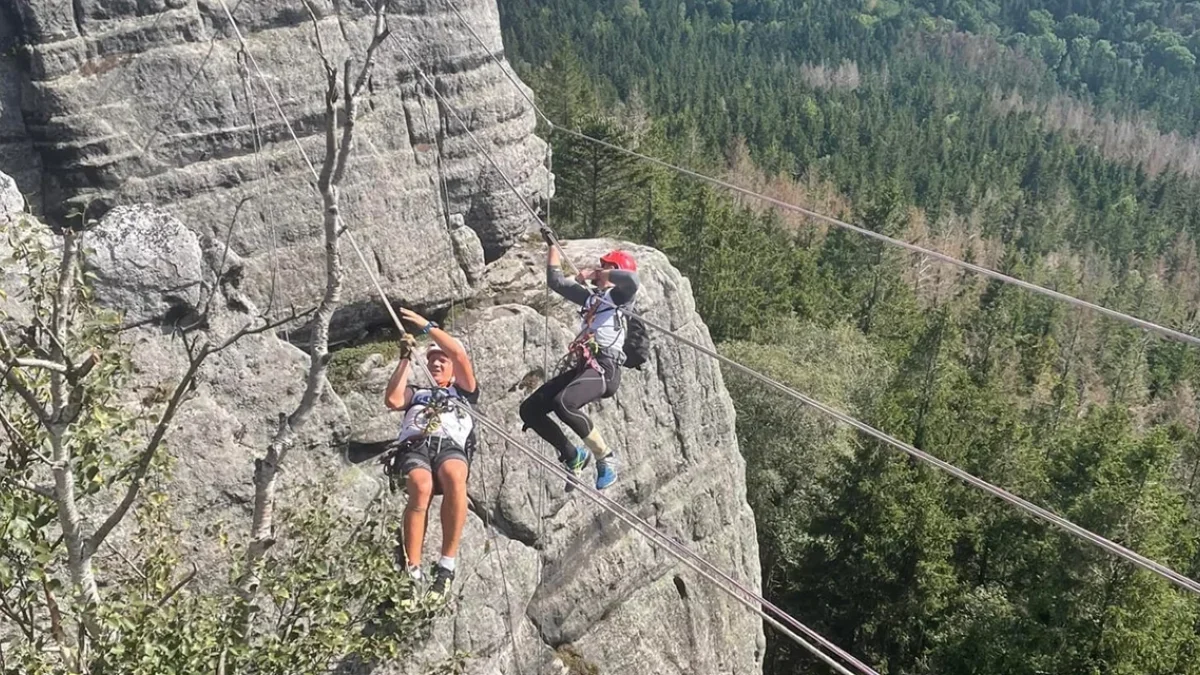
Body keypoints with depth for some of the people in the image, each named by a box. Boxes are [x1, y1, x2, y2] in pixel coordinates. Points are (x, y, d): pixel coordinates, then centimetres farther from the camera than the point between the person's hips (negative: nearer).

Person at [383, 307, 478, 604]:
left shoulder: (463, 390, 32)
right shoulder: (416, 393, 37)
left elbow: (460, 355, 15)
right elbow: (392, 400, 14)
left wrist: (427, 326, 17)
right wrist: (406, 360, 19)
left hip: (451, 446, -1)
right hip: (414, 445, 1)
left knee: (454, 477, -39)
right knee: (421, 488, -36)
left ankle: (447, 565, -36)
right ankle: (412, 570, -38)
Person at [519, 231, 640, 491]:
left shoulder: (619, 296, 4)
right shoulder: (591, 297, 27)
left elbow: (632, 279, -21)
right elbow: (556, 281, 36)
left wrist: (596, 275, -7)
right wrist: (552, 246, 39)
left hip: (605, 369, -8)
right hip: (581, 366, 8)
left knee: (562, 403, -34)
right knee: (529, 409, 0)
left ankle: (605, 456, -14)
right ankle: (572, 456, 14)